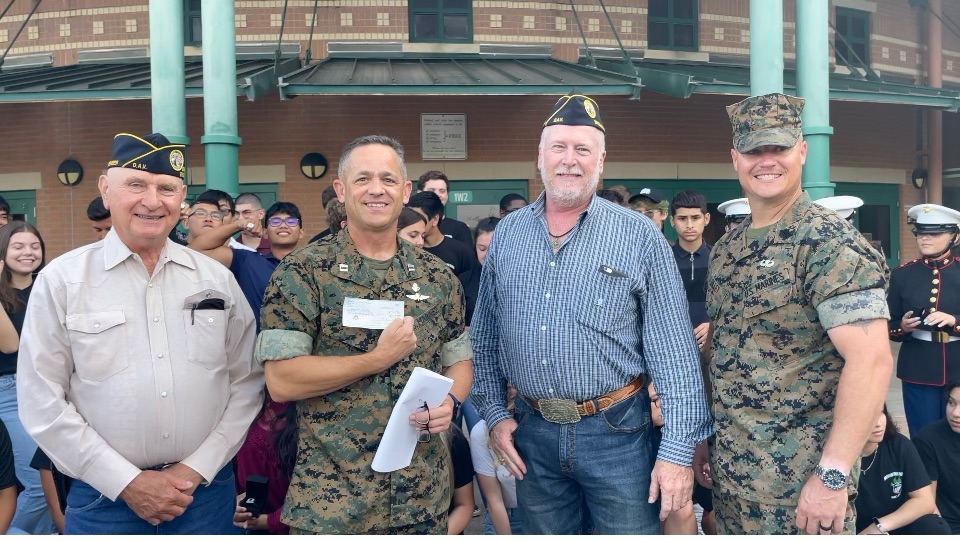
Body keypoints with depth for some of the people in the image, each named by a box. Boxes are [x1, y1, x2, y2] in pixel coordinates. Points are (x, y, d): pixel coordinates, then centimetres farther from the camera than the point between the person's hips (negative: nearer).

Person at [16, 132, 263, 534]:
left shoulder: (217, 279, 2)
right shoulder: (61, 280, -4)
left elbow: (246, 382, 2)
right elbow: (42, 403, -6)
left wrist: (198, 468, -6)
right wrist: (127, 482, -10)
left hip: (207, 489, 2)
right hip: (104, 497, -2)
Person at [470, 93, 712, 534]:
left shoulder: (640, 237, -7)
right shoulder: (507, 234, 4)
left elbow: (675, 353, -7)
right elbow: (484, 338, 11)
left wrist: (678, 450, -10)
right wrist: (493, 413, 5)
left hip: (617, 431, -3)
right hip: (531, 432, 3)